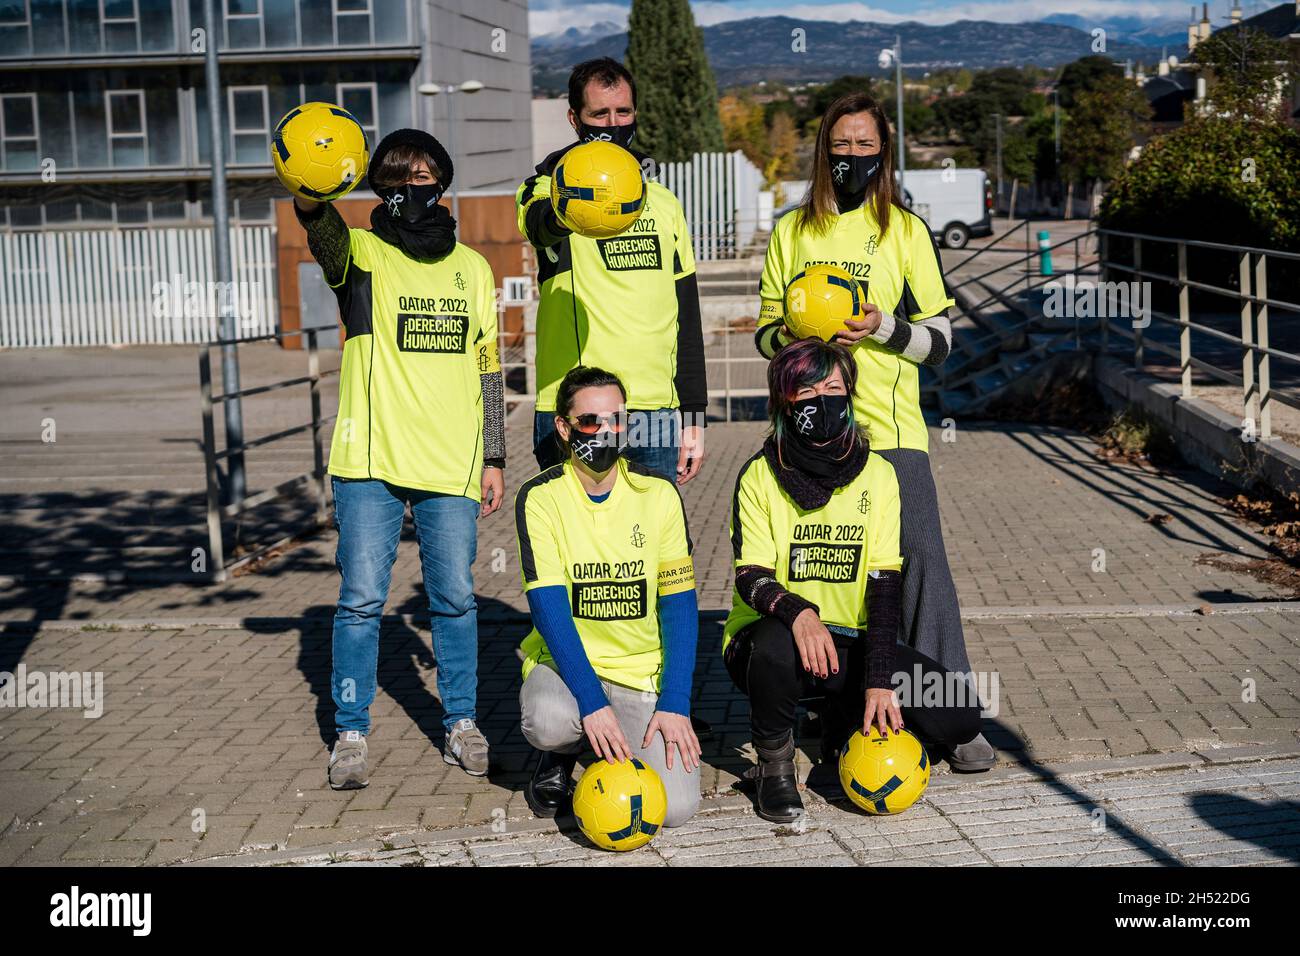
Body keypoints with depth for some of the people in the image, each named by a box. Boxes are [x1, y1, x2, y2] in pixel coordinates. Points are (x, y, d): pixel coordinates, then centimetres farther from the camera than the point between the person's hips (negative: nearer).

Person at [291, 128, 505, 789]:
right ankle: (351, 733, 10)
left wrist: (494, 459, 12)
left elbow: (487, 369, 15)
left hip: (451, 463, 3)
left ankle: (461, 721, 21)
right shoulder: (362, 254, 3)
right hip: (370, 460, -2)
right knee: (361, 599, -2)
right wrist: (309, 194, -46)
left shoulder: (472, 269, 13)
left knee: (455, 597, 6)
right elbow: (320, 227, -22)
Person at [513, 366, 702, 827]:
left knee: (673, 806, -18)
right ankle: (559, 757, 3)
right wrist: (592, 702, -26)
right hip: (565, 658, -1)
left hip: (643, 670, 1)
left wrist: (675, 703, -13)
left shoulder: (658, 492, -3)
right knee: (549, 723, -37)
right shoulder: (541, 497, -8)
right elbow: (549, 608, -15)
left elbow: (679, 604, -2)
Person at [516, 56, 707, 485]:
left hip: (656, 413, 4)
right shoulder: (546, 189, 3)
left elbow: (687, 317, 17)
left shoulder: (664, 204, 16)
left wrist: (693, 416, 12)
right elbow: (545, 222, -24)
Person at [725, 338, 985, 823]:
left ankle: (843, 721, 14)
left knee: (958, 719, -15)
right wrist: (797, 611, -38)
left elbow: (884, 584, -8)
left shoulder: (877, 475, -1)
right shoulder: (761, 476, -8)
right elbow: (750, 577, -15)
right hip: (773, 636, -3)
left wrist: (879, 679, -19)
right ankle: (774, 764, -10)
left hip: (850, 641, 3)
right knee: (775, 642, -40)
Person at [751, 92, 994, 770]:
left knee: (920, 557, -10)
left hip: (890, 427, -2)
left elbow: (939, 340, 5)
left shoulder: (905, 230, 7)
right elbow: (765, 331, 15)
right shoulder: (792, 232, 12)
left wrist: (883, 327, -14)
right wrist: (794, 334, -8)